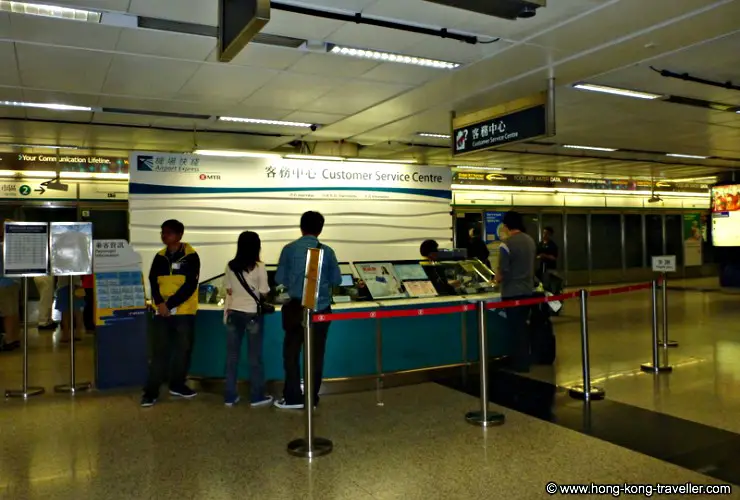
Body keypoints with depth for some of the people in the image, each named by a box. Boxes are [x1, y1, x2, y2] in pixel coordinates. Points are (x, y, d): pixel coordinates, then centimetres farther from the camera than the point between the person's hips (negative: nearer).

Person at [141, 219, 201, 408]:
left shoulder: (191, 256, -5)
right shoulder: (160, 257, 8)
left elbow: (190, 285, -11)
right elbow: (153, 281, 2)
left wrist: (170, 304, -16)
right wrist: (160, 303, -15)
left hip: (184, 312, -2)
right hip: (162, 312, 2)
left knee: (183, 350, 7)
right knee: (159, 351, 1)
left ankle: (177, 385, 23)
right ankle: (151, 390, 6)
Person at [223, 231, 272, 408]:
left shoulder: (230, 266, -1)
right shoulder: (259, 267, -11)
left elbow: (229, 290, 5)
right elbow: (264, 293, -8)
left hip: (234, 313, 4)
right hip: (252, 314, -3)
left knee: (232, 355, 10)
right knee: (255, 356, 6)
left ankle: (230, 396, 16)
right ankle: (257, 396, 14)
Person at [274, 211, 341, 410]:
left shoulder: (289, 249, -4)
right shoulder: (327, 251, -2)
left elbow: (279, 279, 0)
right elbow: (336, 280, 3)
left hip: (297, 308, -1)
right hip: (321, 308, 1)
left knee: (291, 353, 11)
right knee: (316, 354, 10)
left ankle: (293, 398, 12)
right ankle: (312, 398, 16)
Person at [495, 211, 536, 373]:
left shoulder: (507, 244, -19)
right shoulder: (530, 241, 4)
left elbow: (502, 272, -17)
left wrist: (497, 280, 4)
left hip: (512, 292, -7)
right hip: (527, 290, 7)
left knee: (516, 327, 3)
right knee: (522, 325, 18)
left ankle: (520, 363, 11)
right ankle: (524, 358, 27)